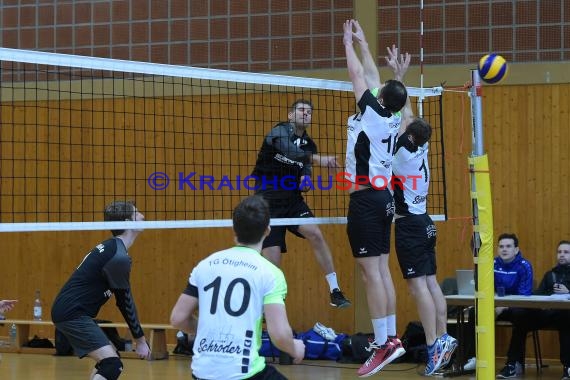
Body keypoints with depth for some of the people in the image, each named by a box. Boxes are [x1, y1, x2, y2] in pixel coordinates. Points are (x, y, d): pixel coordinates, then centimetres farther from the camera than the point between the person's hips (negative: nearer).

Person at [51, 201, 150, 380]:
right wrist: (140, 340, -2)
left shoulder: (111, 248, 13)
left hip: (68, 310, 11)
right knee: (112, 365, -18)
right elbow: (125, 302, -11)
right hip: (73, 313, -11)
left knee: (109, 360, 19)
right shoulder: (118, 256, -17)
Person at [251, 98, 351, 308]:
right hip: (268, 202, -5)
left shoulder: (308, 144, 7)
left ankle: (335, 291, -16)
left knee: (315, 234, -21)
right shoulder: (280, 131, -10)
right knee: (272, 265, -8)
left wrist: (306, 180, -12)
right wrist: (318, 159, -43)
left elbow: (304, 170, 12)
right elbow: (290, 152, -32)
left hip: (292, 200, 5)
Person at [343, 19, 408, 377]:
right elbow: (373, 75, 18)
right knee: (383, 270, 10)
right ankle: (391, 337, 11)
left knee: (371, 272, -9)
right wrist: (362, 42, 27)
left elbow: (358, 74, -2)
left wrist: (348, 43, 13)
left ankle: (384, 344, -12)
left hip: (366, 199, -8)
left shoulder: (373, 113, -13)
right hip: (384, 197, 8)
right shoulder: (393, 119, 6)